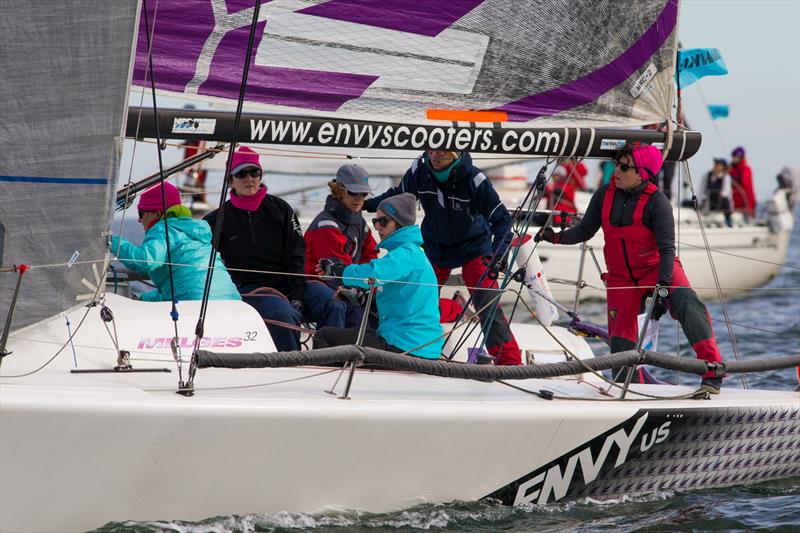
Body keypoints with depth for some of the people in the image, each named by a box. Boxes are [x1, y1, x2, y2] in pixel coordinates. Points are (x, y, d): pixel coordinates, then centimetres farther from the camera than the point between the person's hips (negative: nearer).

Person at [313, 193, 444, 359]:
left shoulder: (407, 253, -14)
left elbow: (371, 274, -29)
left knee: (323, 337, -6)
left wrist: (337, 269, -10)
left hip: (404, 346, -10)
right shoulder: (413, 252, 19)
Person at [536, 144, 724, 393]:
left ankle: (712, 371, -35)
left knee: (686, 302, -31)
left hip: (657, 270, -4)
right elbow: (585, 231, 7)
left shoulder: (656, 201, -16)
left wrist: (662, 287, -28)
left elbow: (667, 249, -18)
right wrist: (557, 237, -11)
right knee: (621, 342, -1)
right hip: (620, 278, 4)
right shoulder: (604, 196, -3)